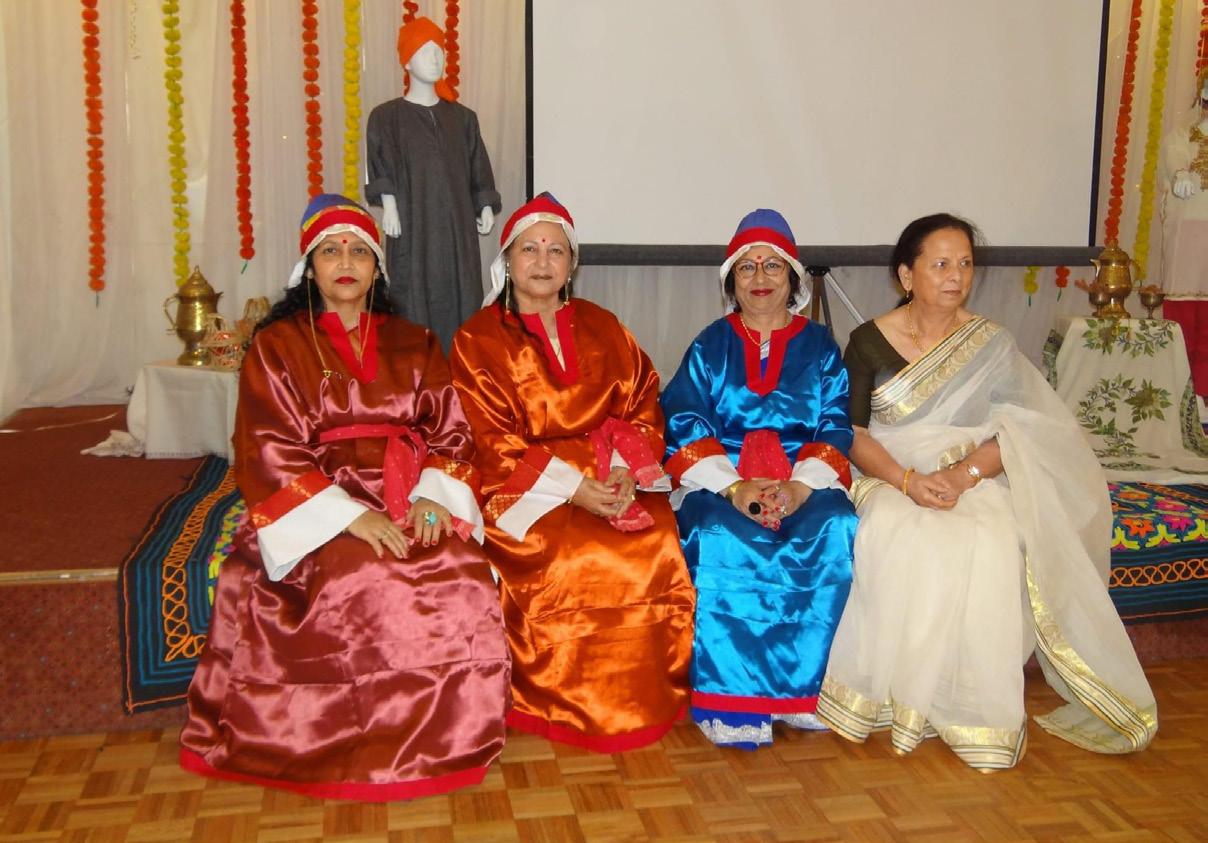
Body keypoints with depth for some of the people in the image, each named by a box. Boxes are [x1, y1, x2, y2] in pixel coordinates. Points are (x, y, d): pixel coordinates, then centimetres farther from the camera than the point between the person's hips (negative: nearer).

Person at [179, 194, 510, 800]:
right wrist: (350, 517, -18)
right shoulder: (277, 346, 7)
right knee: (368, 578, -33)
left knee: (461, 573, -27)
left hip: (408, 500, 3)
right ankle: (377, 746, -16)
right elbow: (269, 453, -4)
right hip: (320, 509, -2)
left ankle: (450, 731, -7)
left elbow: (450, 431, 9)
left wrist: (433, 497, -13)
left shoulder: (413, 345, 17)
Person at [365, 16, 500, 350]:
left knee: (459, 298, 2)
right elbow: (381, 164, -7)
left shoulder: (462, 116, 15)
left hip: (456, 224, 4)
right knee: (415, 302, -6)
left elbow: (477, 165, 14)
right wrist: (388, 203, -21)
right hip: (411, 224, -3)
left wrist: (486, 205, 3)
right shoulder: (387, 116, 4)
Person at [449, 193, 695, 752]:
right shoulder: (478, 341, 3)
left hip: (613, 479, 3)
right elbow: (492, 444, -6)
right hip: (525, 488, -3)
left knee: (658, 552, -23)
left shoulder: (602, 329, 15)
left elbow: (642, 407, 9)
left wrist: (627, 471, -12)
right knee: (572, 564, -30)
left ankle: (648, 702, -2)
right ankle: (569, 708, -9)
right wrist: (571, 487, -18)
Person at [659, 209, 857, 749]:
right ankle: (732, 701, -26)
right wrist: (733, 487, -16)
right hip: (721, 479, -1)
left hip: (806, 481, 1)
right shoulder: (710, 347, 13)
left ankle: (805, 687, -19)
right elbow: (684, 428, 1)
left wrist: (802, 487, -16)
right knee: (722, 541, -34)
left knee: (834, 534, -32)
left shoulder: (820, 347, 15)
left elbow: (836, 429, 5)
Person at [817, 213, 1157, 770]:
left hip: (975, 479, 1)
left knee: (989, 548, -32)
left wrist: (963, 475, -20)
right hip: (890, 478, -1)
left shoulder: (991, 345, 5)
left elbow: (1017, 435, 0)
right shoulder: (869, 342, 2)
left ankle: (975, 709, -17)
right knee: (900, 545, -35)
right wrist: (907, 480, -19)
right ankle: (894, 696, -19)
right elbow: (853, 434, -2)